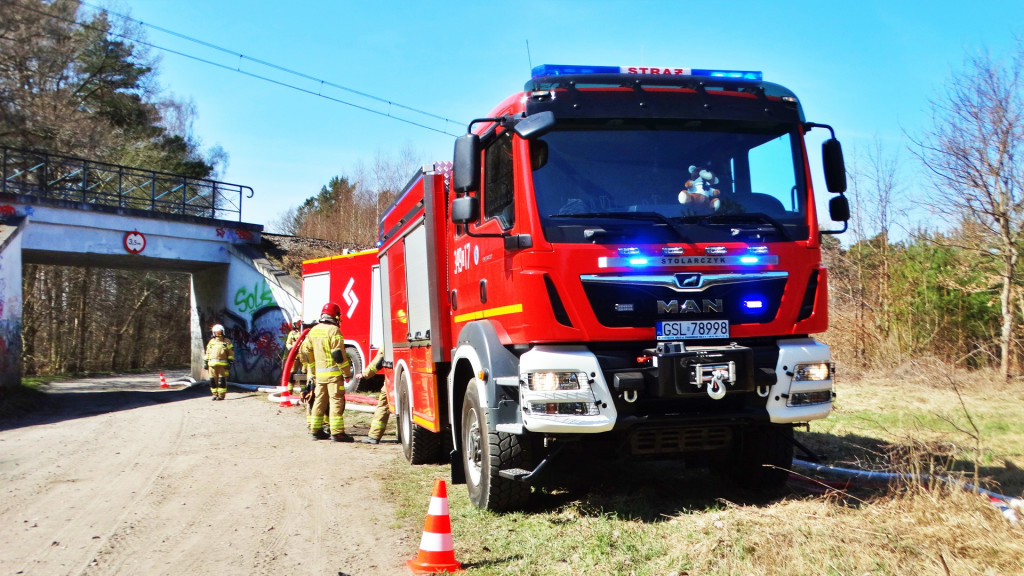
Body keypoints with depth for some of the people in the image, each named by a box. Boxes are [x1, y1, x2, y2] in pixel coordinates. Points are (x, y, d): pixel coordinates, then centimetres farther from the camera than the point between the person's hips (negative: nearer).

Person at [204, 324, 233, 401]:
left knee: (222, 380, -5)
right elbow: (207, 353, 20)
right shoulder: (211, 342, 17)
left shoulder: (227, 342, 6)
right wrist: (205, 362, 14)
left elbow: (231, 354, 3)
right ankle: (215, 394, 12)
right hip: (212, 365, 4)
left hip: (222, 365, -4)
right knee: (213, 380, 2)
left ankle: (221, 395, 0)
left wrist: (230, 363, -5)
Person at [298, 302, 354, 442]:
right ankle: (337, 433, -9)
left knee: (319, 401, 13)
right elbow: (338, 354, -17)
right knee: (336, 401, -6)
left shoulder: (313, 330, 12)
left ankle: (316, 430, 18)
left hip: (319, 373, 7)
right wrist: (347, 373, -11)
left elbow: (305, 351, 15)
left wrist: (313, 369, 24)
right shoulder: (334, 330, -12)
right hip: (334, 373, -7)